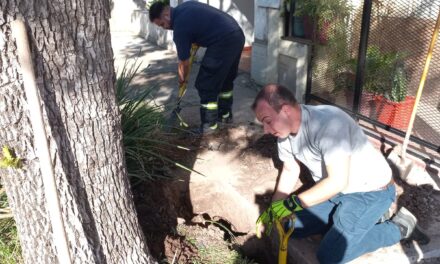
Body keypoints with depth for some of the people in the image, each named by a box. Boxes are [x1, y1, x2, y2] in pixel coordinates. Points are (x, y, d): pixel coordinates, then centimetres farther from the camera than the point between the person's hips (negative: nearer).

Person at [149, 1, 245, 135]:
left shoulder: (180, 26, -10)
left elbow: (184, 62, 0)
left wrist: (182, 79, 18)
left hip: (224, 42, -10)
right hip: (238, 34, 10)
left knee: (205, 85, 0)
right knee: (226, 79, 23)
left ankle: (209, 125, 9)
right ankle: (225, 114, 36)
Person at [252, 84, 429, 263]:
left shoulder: (327, 122, -33)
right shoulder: (285, 131, -6)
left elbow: (338, 181, -32)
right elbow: (290, 171, 6)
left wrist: (291, 203, -30)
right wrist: (271, 211, 0)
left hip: (371, 191, -8)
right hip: (333, 189, 8)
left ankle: (399, 228, 3)